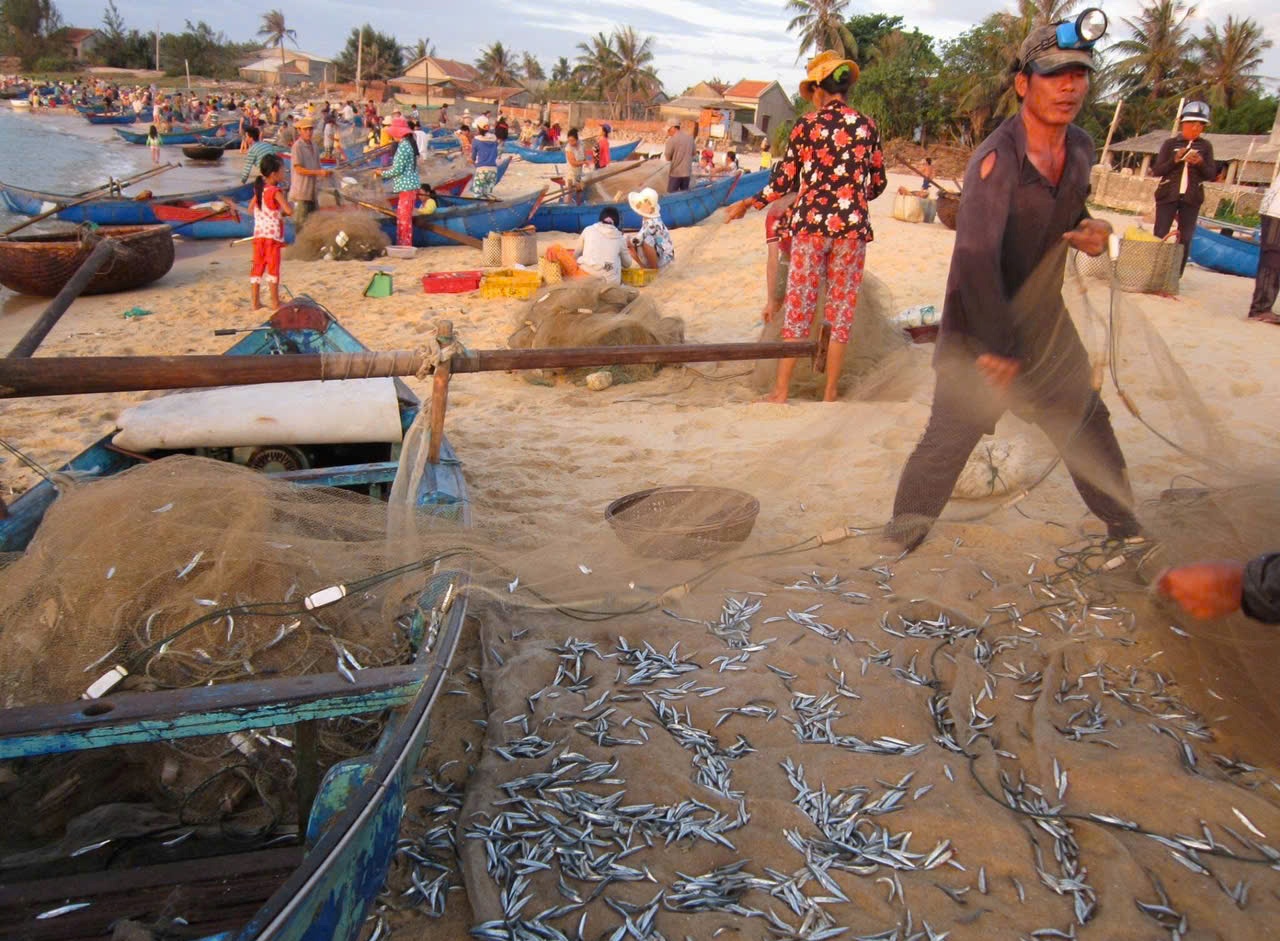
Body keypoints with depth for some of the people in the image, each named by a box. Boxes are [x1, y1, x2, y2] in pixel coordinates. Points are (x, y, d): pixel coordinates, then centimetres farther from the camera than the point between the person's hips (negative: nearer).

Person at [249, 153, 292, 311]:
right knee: (273, 267, 0)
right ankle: (275, 302, 5)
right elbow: (289, 211, -24)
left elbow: (250, 208, 19)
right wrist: (286, 207, -1)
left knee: (258, 266, 10)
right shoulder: (275, 192, -14)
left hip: (258, 234, 7)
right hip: (272, 235, -7)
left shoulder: (258, 189, 9)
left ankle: (255, 301, 13)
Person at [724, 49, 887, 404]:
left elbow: (784, 180, 1)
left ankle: (781, 391, 8)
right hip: (853, 227, 2)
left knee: (798, 305, 4)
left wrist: (748, 204, 15)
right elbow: (878, 183, 11)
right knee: (842, 308, 8)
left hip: (811, 224, -2)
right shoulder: (867, 126, 5)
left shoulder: (807, 125, -2)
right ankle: (830, 393, 13)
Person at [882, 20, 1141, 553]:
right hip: (980, 334, -7)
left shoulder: (1081, 148, 2)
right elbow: (976, 258, -31)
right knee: (949, 440, -3)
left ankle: (1124, 526, 38)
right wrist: (999, 348, -30)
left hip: (1045, 324, 8)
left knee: (1089, 426, 17)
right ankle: (903, 531, 19)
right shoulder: (997, 158, -23)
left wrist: (1089, 231, -3)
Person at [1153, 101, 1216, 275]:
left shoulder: (1206, 146, 8)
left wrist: (1200, 163, -13)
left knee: (1185, 239, 0)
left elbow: (1211, 175, 6)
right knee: (1159, 236, -3)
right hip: (1168, 196, -2)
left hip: (1192, 199, 2)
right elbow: (1156, 170, 0)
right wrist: (1175, 160, -15)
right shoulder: (1170, 143, 3)